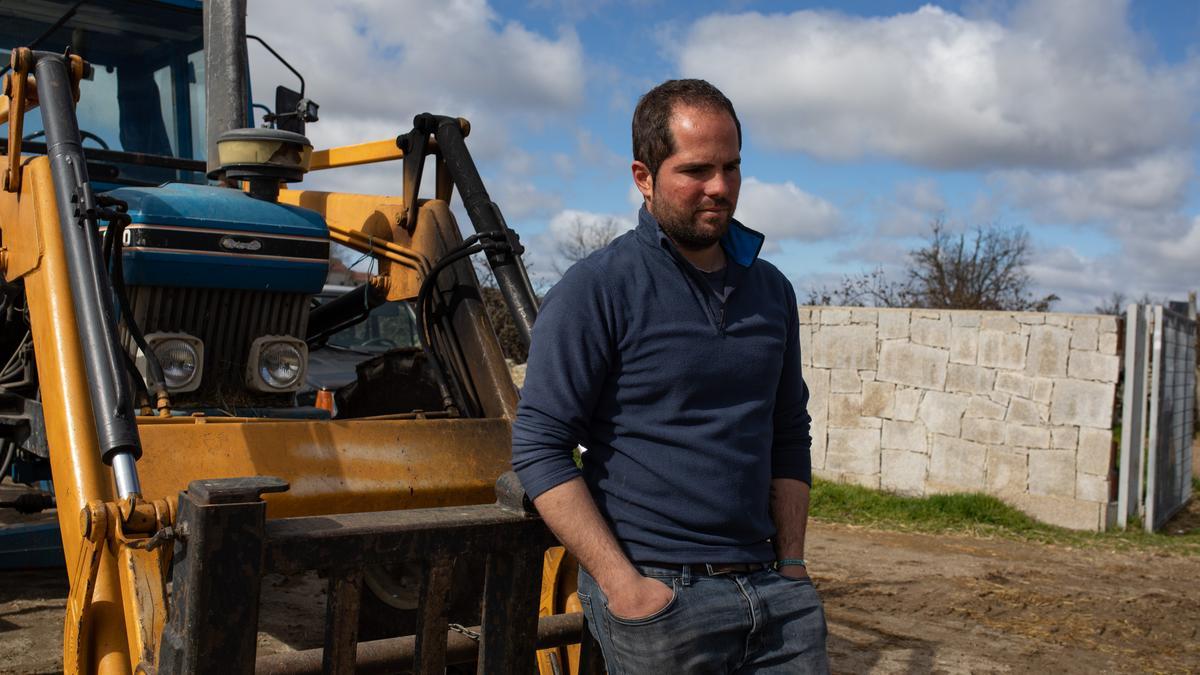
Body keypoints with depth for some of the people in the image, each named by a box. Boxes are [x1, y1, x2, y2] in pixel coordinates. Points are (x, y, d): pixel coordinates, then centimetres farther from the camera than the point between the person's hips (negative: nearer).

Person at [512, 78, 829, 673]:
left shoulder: (771, 290, 9)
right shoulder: (596, 289, -9)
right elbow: (540, 448, -12)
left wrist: (792, 566, 9)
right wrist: (623, 584, -16)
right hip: (657, 595, -5)